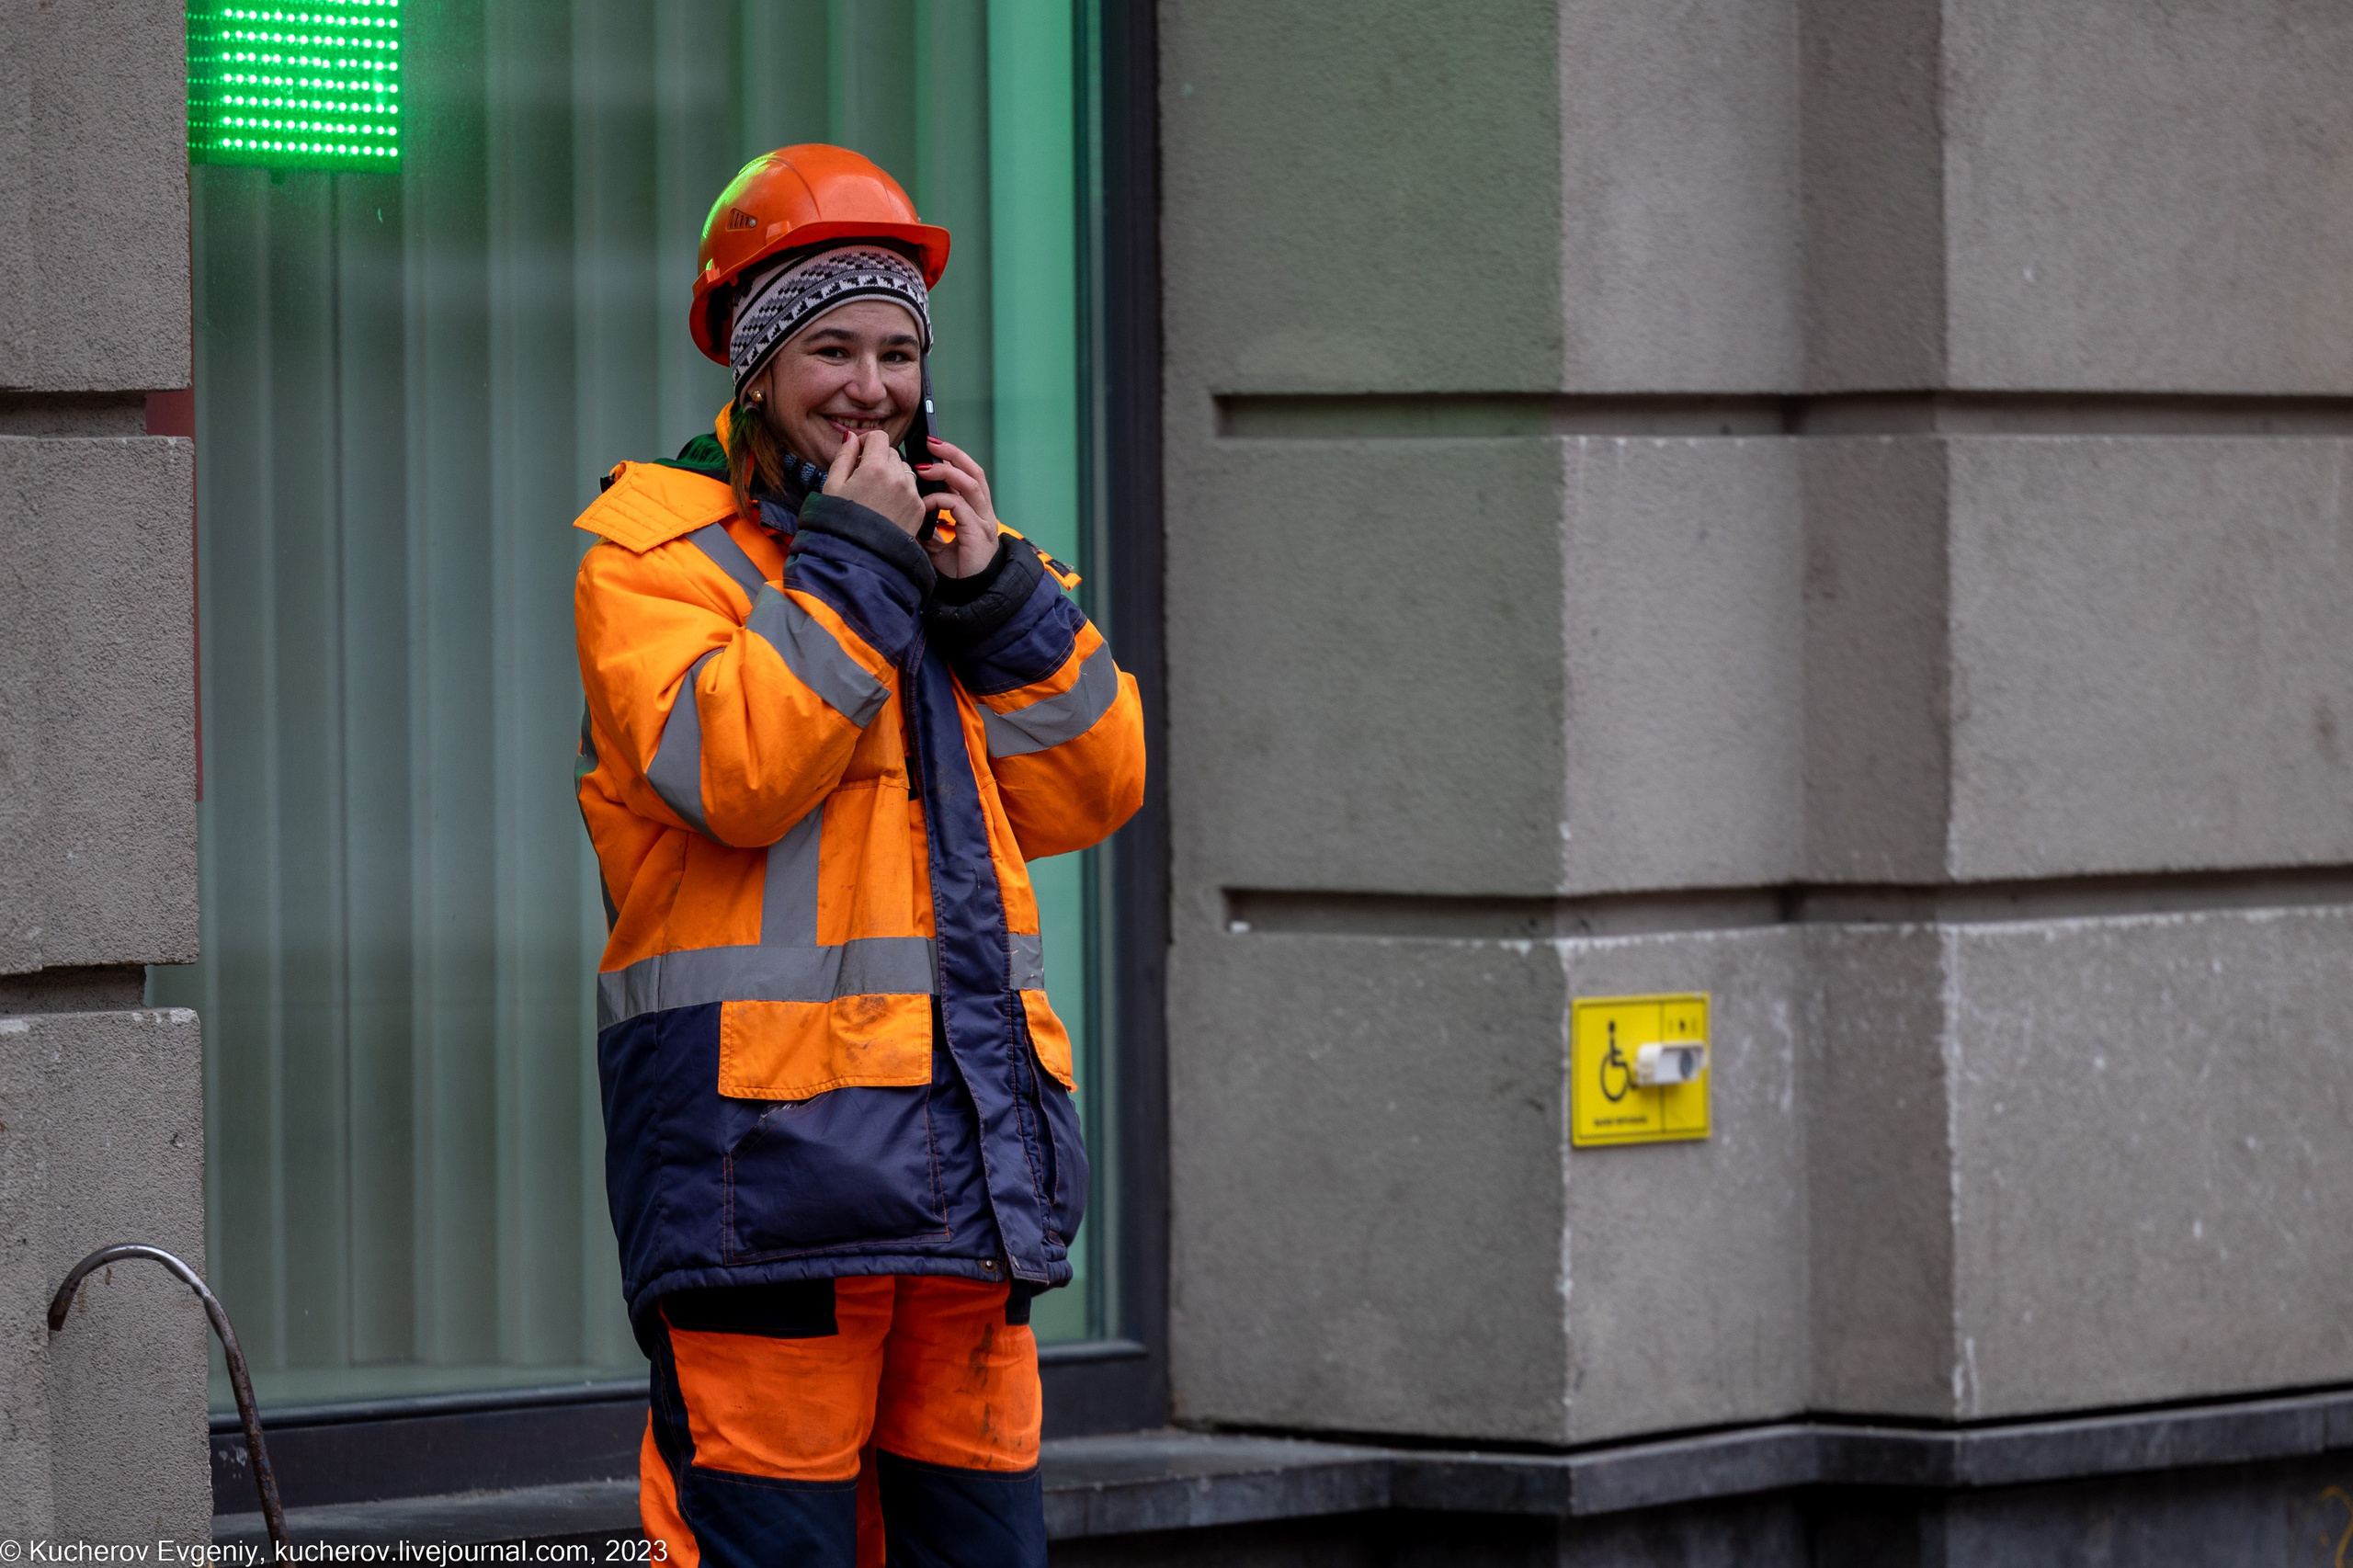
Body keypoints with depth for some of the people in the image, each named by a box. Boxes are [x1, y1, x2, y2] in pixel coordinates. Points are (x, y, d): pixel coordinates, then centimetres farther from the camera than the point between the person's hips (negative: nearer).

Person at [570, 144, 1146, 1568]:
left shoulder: (952, 533, 19)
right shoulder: (655, 551, -2)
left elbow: (1091, 792, 12)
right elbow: (734, 771, -19)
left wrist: (997, 597, 0)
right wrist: (850, 562, -13)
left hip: (968, 1139, 7)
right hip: (759, 1133, -7)